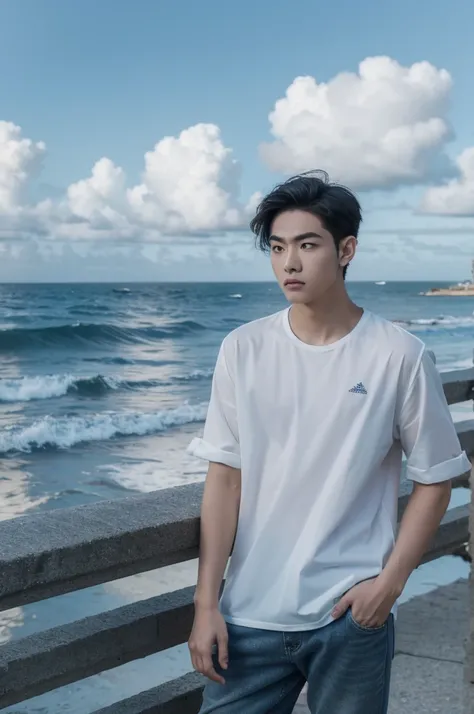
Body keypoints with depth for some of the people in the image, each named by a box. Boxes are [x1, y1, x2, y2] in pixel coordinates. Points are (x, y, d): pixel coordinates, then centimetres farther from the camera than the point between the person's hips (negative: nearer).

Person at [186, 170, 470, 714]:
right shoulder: (243, 349, -2)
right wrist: (206, 601, -2)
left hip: (350, 614, -1)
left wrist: (389, 582, -7)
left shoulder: (399, 357, -7)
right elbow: (224, 476, 0)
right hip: (250, 613, 2)